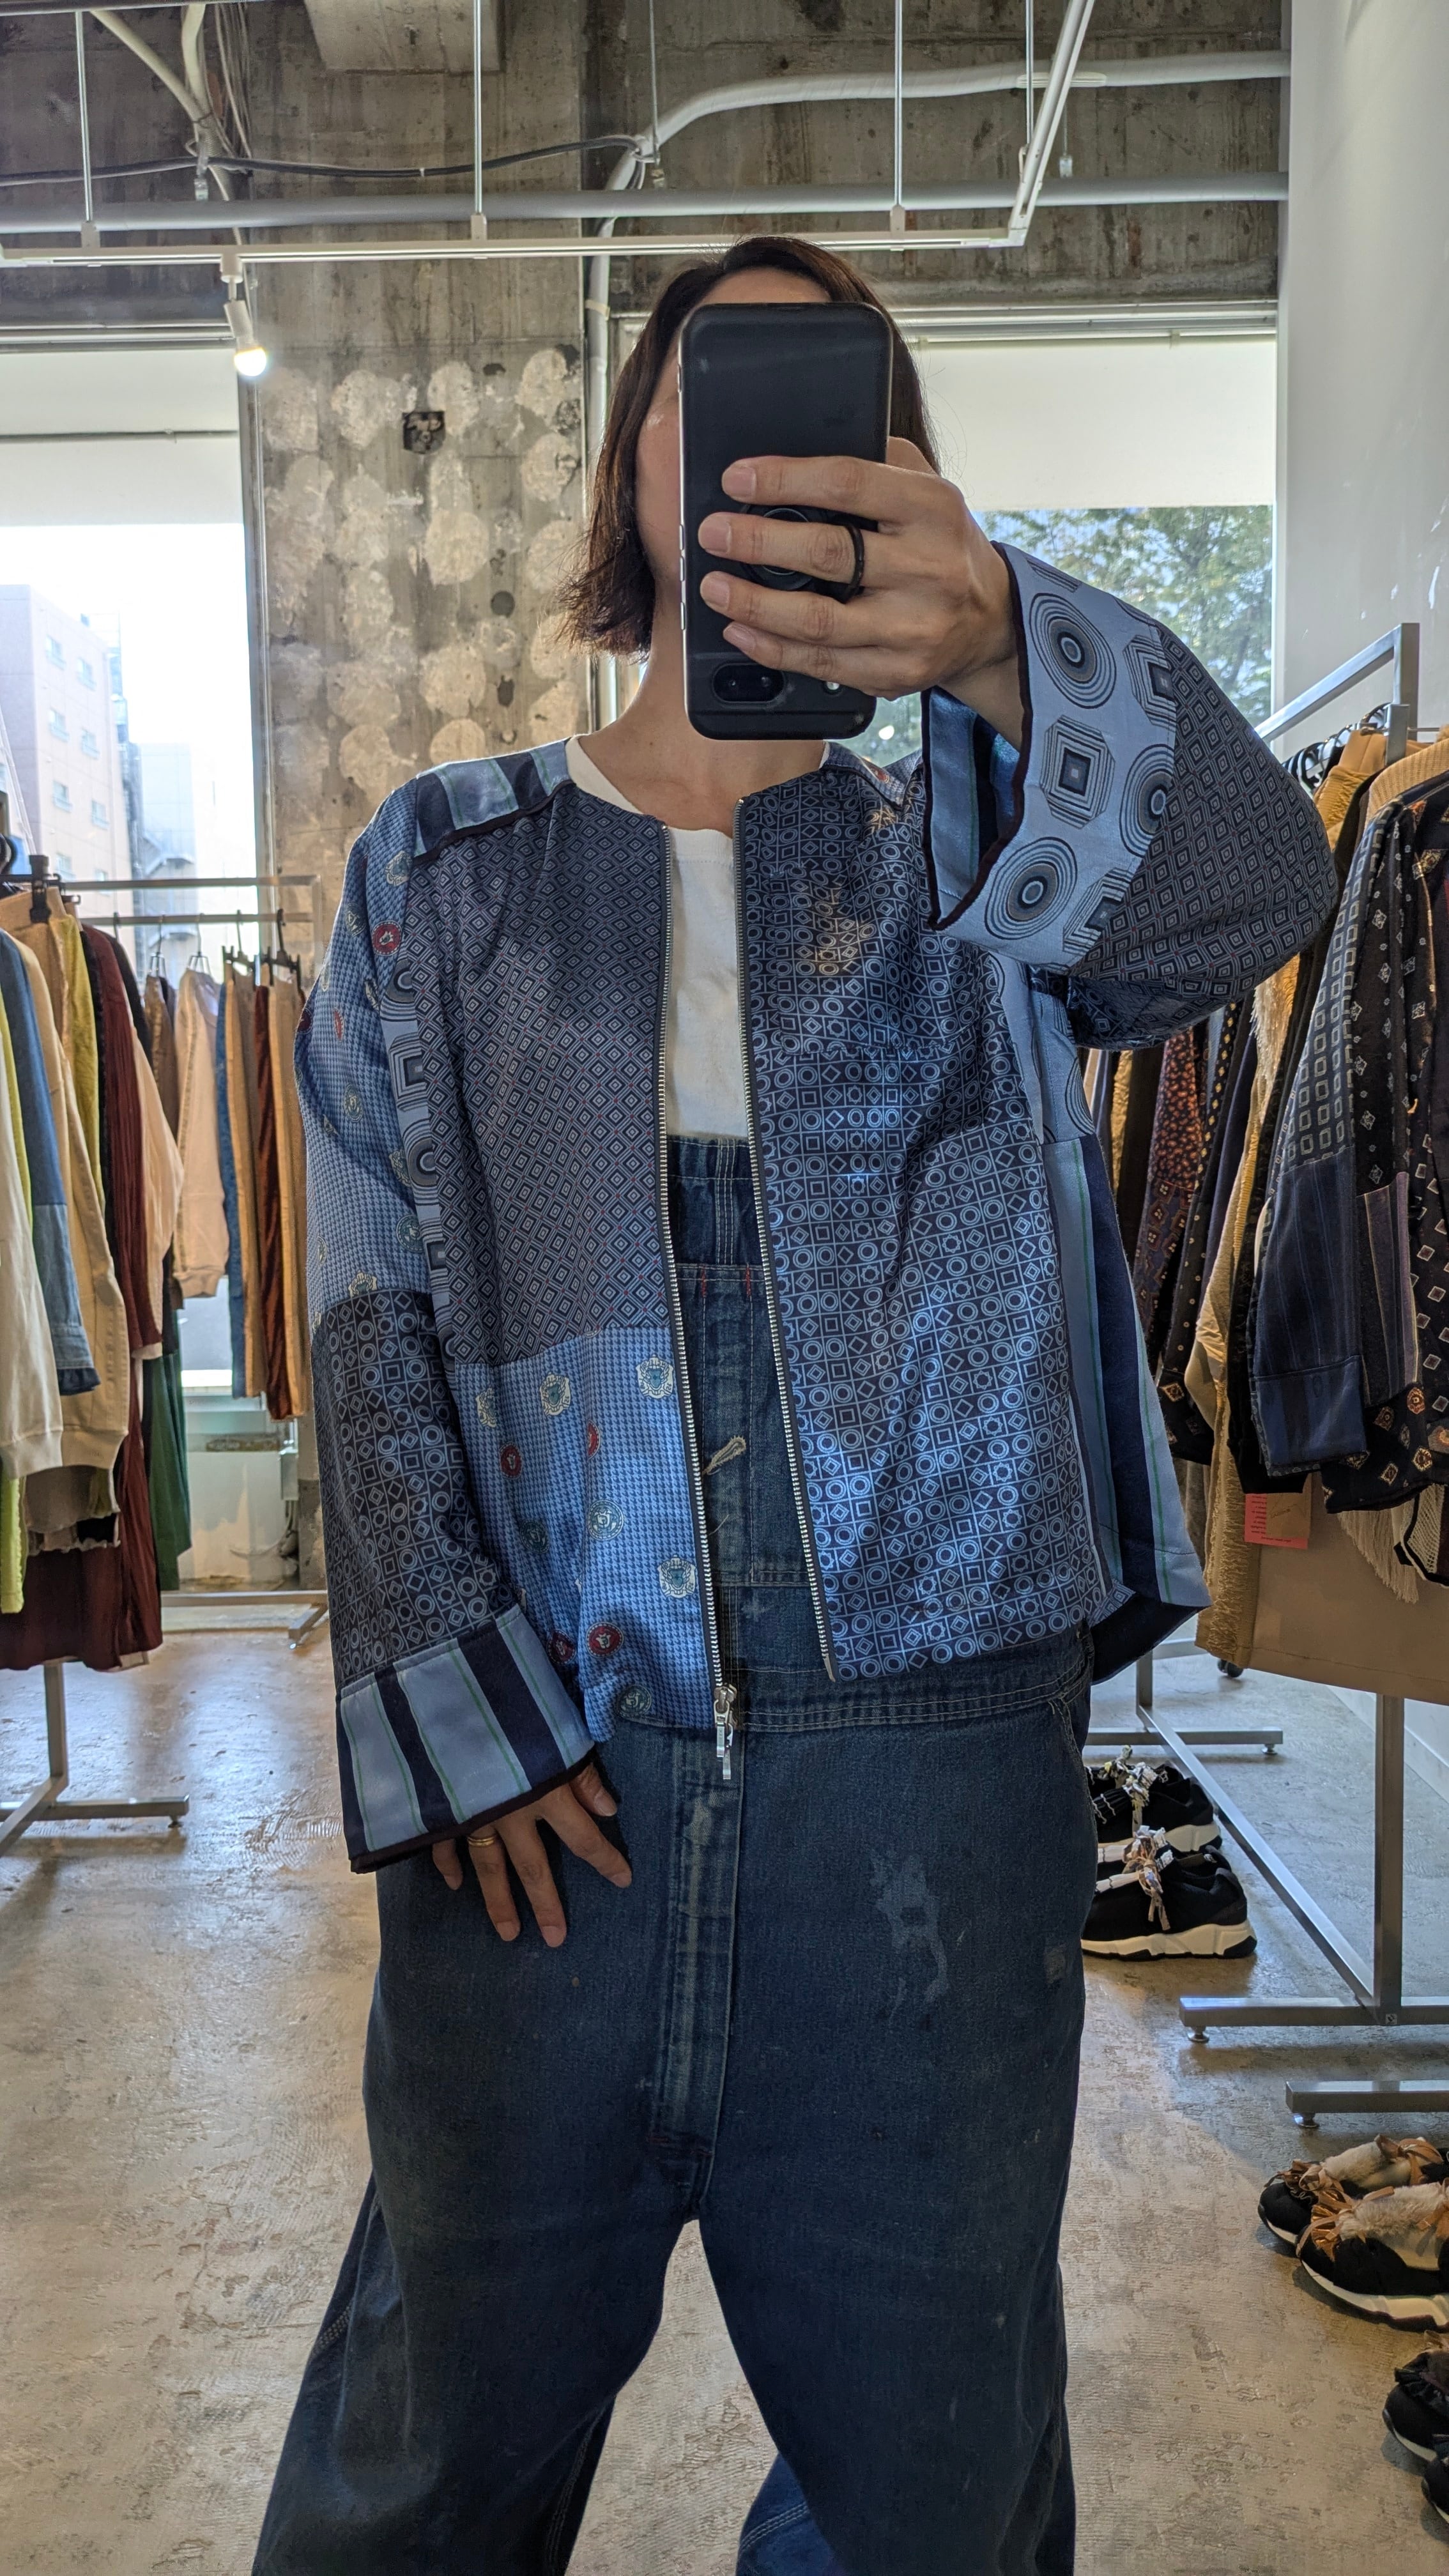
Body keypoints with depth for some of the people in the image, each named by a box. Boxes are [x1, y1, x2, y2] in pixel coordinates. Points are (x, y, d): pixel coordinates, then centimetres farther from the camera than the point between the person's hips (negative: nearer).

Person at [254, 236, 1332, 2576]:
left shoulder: (976, 863, 5)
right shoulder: (442, 874, 8)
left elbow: (1261, 879, -18)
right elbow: (376, 1318, 2)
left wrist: (997, 644, -37)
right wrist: (448, 1718, -7)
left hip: (932, 1773, 0)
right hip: (536, 1775, 1)